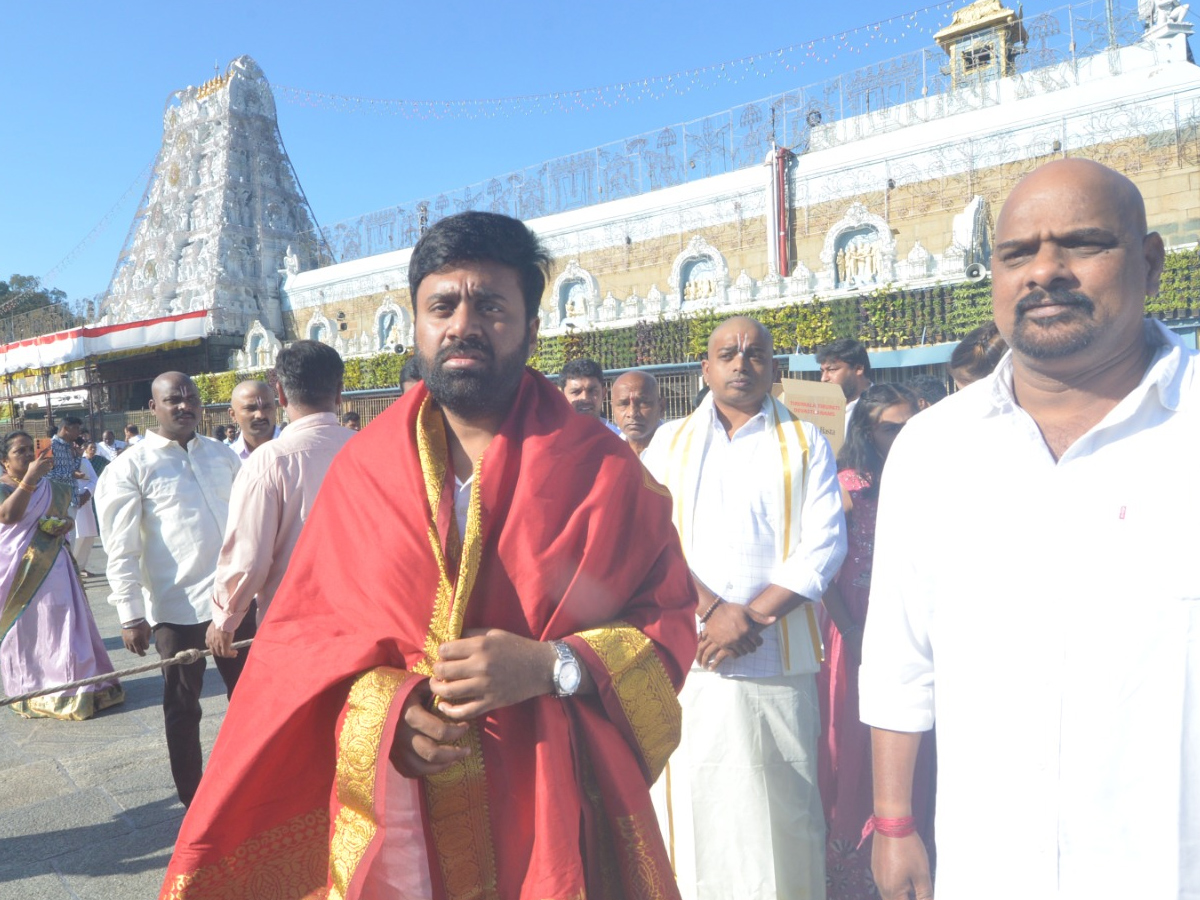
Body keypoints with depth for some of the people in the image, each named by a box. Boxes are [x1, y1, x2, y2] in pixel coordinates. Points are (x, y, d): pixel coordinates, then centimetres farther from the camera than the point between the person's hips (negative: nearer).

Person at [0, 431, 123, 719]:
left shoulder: (50, 487, 10)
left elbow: (65, 515, 22)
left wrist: (65, 524, -2)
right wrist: (29, 478, -32)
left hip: (50, 566, 4)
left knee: (60, 624, 5)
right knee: (24, 629, 4)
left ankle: (69, 685, 14)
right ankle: (29, 691, 14)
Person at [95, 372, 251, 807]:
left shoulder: (222, 455, 7)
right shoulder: (130, 467, -6)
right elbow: (121, 549, -9)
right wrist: (131, 615, -14)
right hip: (177, 607, -4)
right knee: (183, 708, 12)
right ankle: (193, 799, 30)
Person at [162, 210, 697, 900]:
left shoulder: (602, 470, -6)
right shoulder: (361, 469, -1)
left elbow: (670, 620, -5)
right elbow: (299, 628, 4)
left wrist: (550, 665, -20)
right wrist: (379, 709, -13)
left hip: (551, 815, -1)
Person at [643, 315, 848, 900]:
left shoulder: (806, 444, 8)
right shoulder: (670, 442, 11)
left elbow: (824, 545, -3)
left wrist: (751, 615, -13)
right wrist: (713, 609, -14)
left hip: (779, 660, -1)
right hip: (688, 657, 1)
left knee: (781, 802, 4)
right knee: (693, 798, 6)